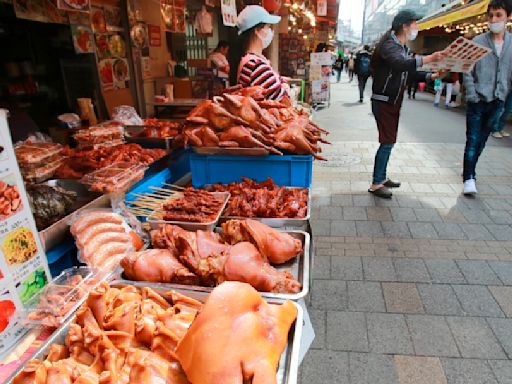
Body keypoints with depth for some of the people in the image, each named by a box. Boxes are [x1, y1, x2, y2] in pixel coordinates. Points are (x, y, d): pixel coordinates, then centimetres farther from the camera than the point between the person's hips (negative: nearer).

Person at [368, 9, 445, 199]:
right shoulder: (389, 45, -14)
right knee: (387, 142, -9)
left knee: (389, 142, 12)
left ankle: (382, 177, 21)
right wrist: (428, 58, -42)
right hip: (383, 101, -9)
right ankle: (376, 184, -3)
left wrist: (432, 76, 6)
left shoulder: (403, 48, 17)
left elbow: (411, 72, 19)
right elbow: (400, 64, -34)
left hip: (394, 102, 9)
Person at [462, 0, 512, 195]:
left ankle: (470, 170, 25)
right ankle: (469, 178, -1)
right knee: (472, 140, -4)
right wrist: (472, 96, -11)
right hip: (477, 100, -3)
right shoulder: (477, 42, -2)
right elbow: (467, 72, -3)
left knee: (482, 140, 12)